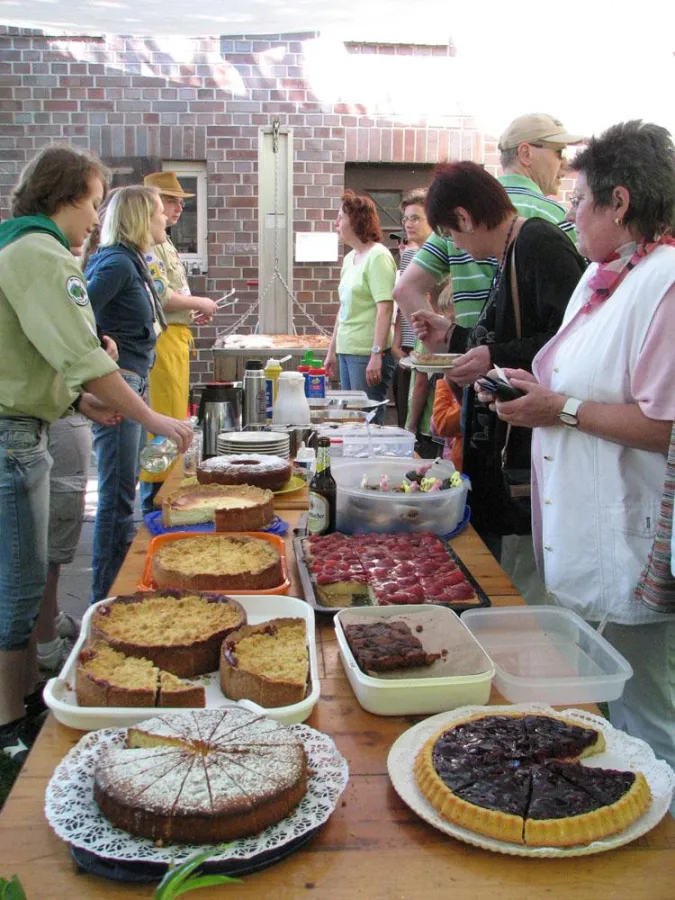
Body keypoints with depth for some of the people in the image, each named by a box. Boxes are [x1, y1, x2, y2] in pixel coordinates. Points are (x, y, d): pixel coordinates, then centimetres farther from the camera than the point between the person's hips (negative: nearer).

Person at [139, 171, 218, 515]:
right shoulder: (148, 245, -14)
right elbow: (160, 296, -22)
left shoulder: (164, 243, 19)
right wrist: (199, 303, -10)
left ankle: (166, 481, 24)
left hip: (176, 335, 11)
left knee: (174, 413, 15)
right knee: (163, 416, -8)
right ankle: (156, 493, -1)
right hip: (161, 338, -11)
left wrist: (193, 313, 15)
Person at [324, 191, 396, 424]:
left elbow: (385, 308, -18)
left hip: (368, 354, -9)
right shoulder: (350, 258, 15)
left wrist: (377, 354, -24)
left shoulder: (378, 256, -11)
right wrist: (332, 350, 22)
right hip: (347, 352, 9)